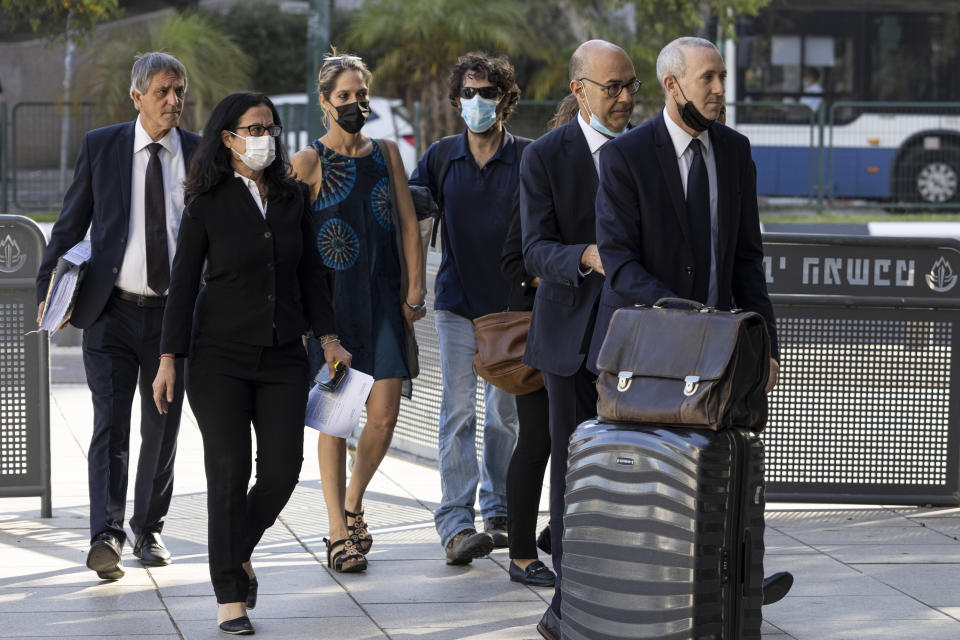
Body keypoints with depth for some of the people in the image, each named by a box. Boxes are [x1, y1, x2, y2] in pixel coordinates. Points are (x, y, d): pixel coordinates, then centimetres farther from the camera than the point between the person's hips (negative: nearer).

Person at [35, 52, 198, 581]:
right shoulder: (100, 147, 1)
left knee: (161, 430, 11)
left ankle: (149, 529, 27)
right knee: (111, 424, -13)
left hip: (175, 313, 2)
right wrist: (48, 292, -2)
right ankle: (106, 537, -20)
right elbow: (70, 224, 6)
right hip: (112, 312, -2)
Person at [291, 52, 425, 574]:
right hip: (330, 297, -3)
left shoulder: (385, 152, 11)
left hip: (382, 297, 4)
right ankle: (338, 533, 6)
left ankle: (353, 503, 22)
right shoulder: (309, 161, -2)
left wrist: (414, 291, 3)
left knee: (384, 414, -2)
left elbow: (408, 223, 10)